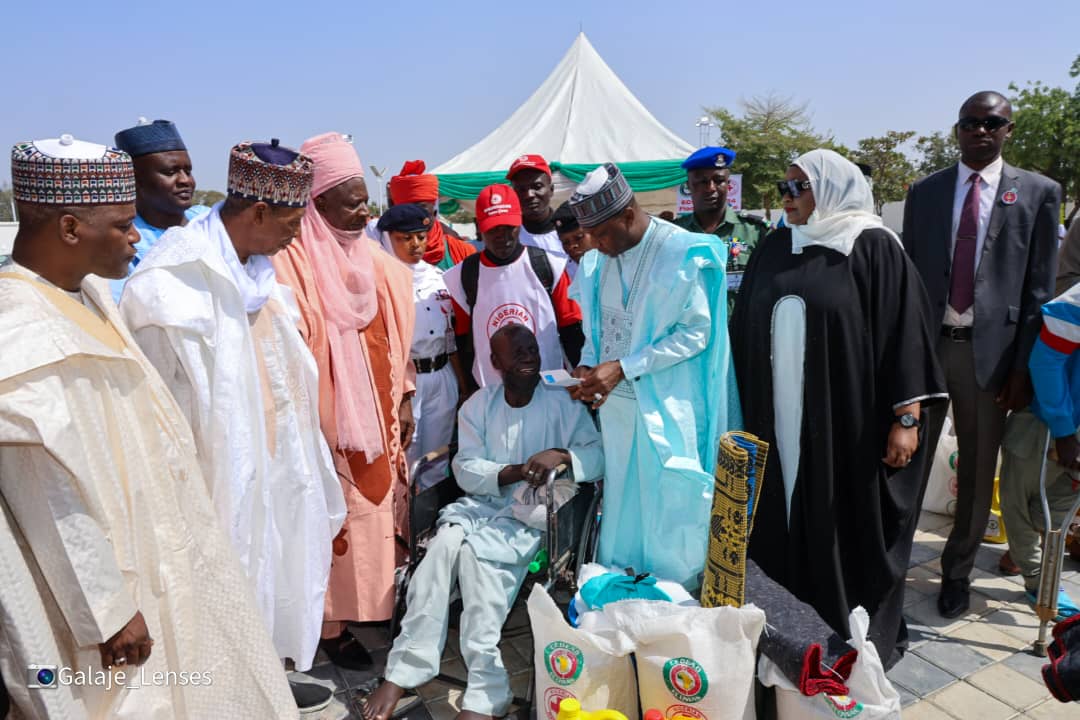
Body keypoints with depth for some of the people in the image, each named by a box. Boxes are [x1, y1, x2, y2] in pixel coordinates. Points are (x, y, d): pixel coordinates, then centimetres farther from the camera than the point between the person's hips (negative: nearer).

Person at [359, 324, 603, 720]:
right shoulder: (478, 404, 8)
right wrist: (515, 471, -17)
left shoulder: (562, 403, 1)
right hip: (480, 504, 3)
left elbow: (598, 456, -5)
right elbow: (465, 471, 0)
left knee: (472, 551, -31)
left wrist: (560, 454, -24)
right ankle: (402, 673, -22)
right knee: (448, 541, -29)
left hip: (532, 512, -3)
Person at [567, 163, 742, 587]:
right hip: (615, 404, 6)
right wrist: (588, 365, -5)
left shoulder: (683, 253, -11)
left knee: (669, 515, 2)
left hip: (666, 410, -5)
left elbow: (696, 332, -14)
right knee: (620, 505, 13)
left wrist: (624, 368, -19)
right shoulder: (596, 261, 7)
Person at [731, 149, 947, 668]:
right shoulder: (774, 248, 9)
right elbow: (745, 330, 12)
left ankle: (859, 640, 26)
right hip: (778, 419, 5)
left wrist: (907, 416, -11)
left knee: (849, 527, 7)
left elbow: (904, 330, -7)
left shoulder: (873, 248, -4)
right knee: (786, 521, 11)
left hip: (847, 421, -4)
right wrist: (741, 404, 10)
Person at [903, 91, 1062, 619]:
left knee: (977, 472, 9)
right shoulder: (924, 192, 9)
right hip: (924, 344, 1)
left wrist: (1024, 366, -5)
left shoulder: (1038, 193, 4)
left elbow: (1039, 287, 0)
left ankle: (957, 572, 26)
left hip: (990, 350, 0)